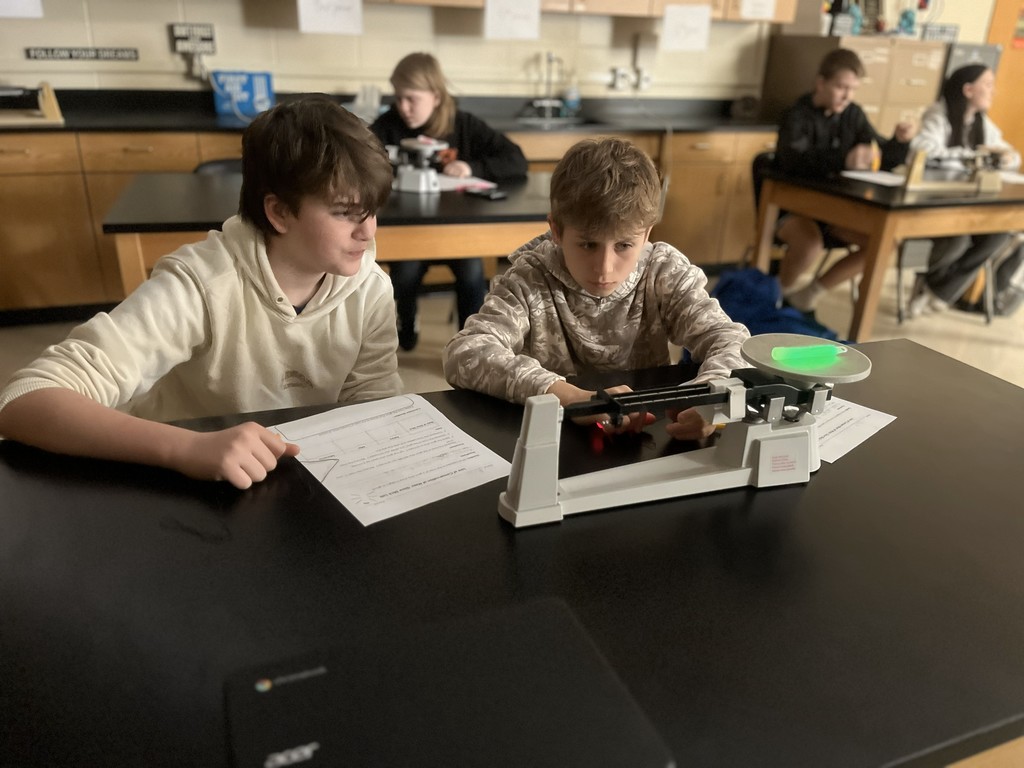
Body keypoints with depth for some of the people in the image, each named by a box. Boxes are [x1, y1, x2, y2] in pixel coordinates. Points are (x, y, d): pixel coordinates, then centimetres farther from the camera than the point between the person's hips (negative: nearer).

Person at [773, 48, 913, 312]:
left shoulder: (853, 115, 5)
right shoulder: (797, 116, -13)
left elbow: (883, 159, 6)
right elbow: (794, 162, -34)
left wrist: (899, 141, -17)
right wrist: (843, 160, -49)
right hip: (792, 207, -6)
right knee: (811, 244, -36)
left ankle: (811, 292, 5)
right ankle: (781, 291, -3)